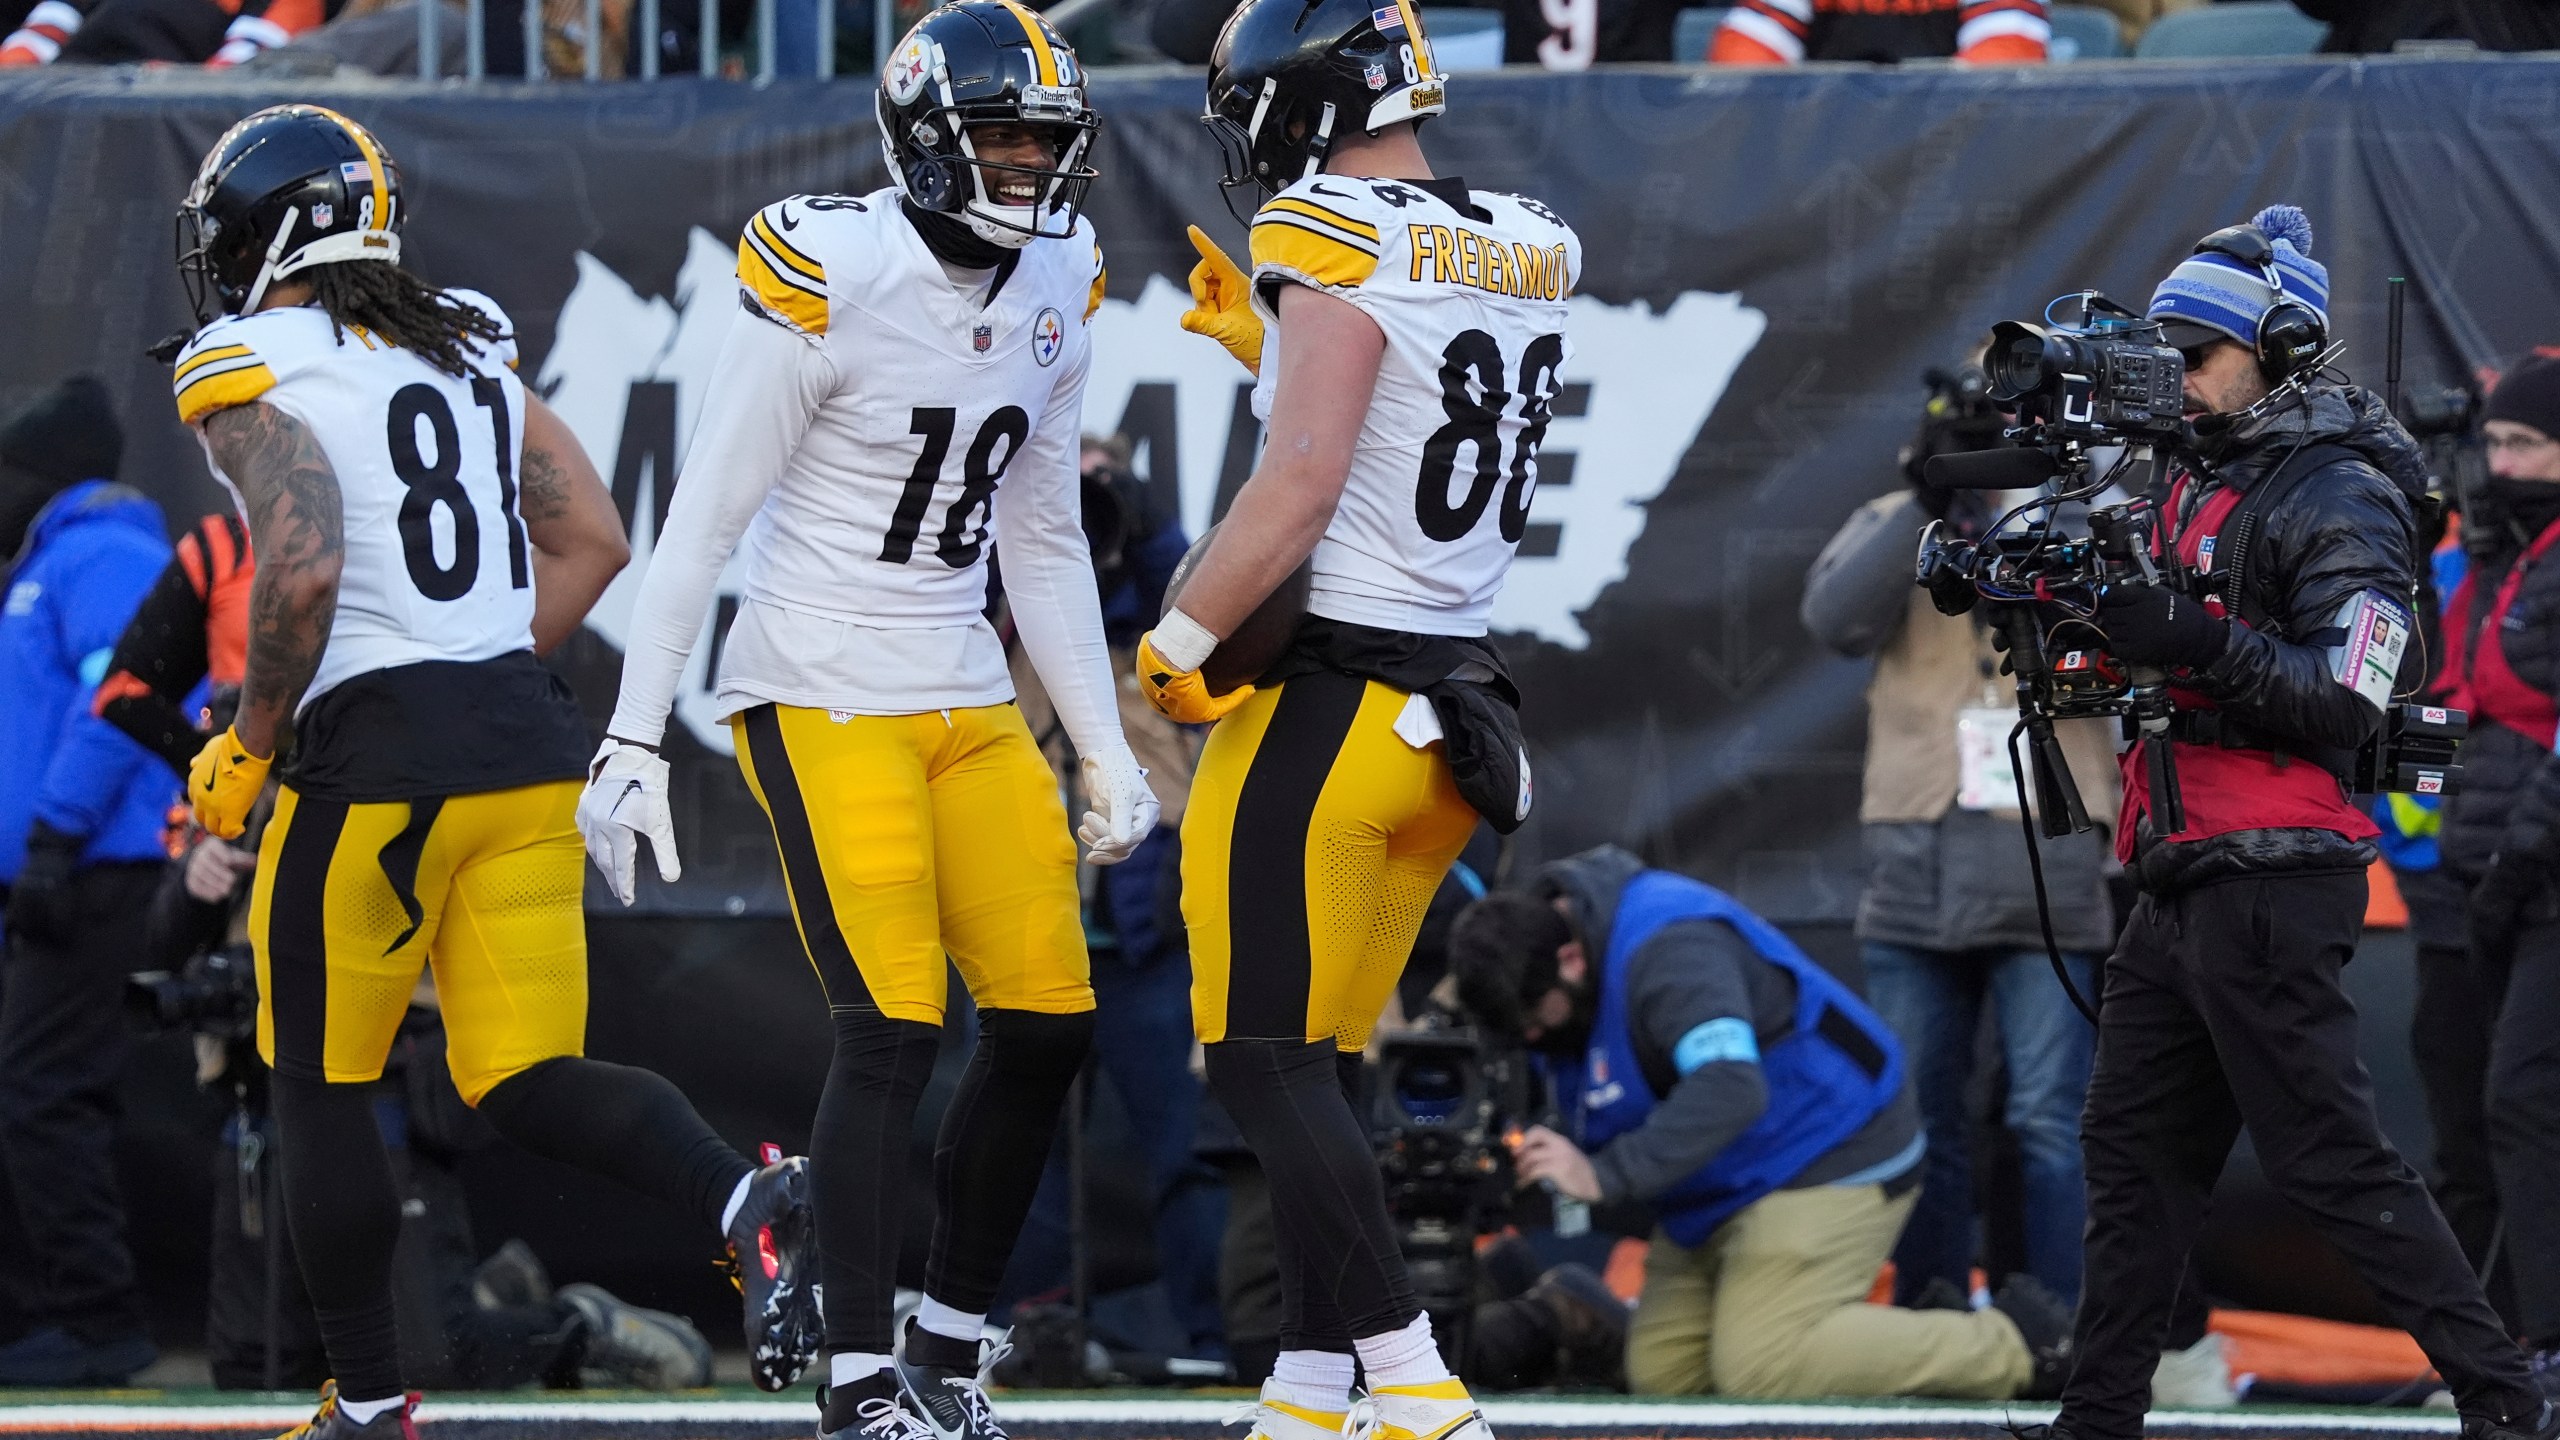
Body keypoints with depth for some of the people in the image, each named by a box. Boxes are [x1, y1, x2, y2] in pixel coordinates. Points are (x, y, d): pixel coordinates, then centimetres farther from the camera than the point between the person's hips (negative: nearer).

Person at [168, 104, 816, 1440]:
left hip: (375, 756, -6)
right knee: (527, 1082, 7)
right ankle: (746, 1201, -19)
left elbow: (303, 569, -21)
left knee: (320, 1091, 10)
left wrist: (249, 743, -7)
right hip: (526, 741, 6)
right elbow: (593, 543, 14)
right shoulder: (468, 347, 15)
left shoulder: (250, 370, -7)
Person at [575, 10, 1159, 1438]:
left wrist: (1105, 746, 14)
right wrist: (633, 742, -15)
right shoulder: (831, 273, -15)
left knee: (1049, 1026, 2)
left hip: (969, 701, 7)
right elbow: (705, 520, -12)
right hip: (823, 694, -7)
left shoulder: (1058, 285, 6)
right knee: (892, 1028, -14)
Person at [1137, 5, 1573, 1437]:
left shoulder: (1336, 245, -15)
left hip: (1324, 703, -9)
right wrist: (1265, 340, 23)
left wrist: (1177, 642, -12)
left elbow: (1305, 485, -21)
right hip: (1457, 707, 9)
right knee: (1315, 1070, 15)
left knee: (1269, 1069, -5)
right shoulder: (1529, 255, 10)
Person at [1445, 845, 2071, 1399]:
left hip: (1829, 1155, -10)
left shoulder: (1667, 950, -29)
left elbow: (1728, 1090, -42)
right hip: (1727, 1189, 10)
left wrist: (1603, 1175, -45)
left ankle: (2015, 1343, -7)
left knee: (1759, 1372, -20)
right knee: (1661, 1376, 3)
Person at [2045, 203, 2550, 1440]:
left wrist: (2197, 640, -25)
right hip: (2181, 890, 10)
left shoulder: (2339, 500, -10)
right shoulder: (2201, 478, 18)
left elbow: (2342, 704, -18)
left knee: (2333, 1163, -10)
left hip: (2269, 884, -10)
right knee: (2135, 1151, 10)